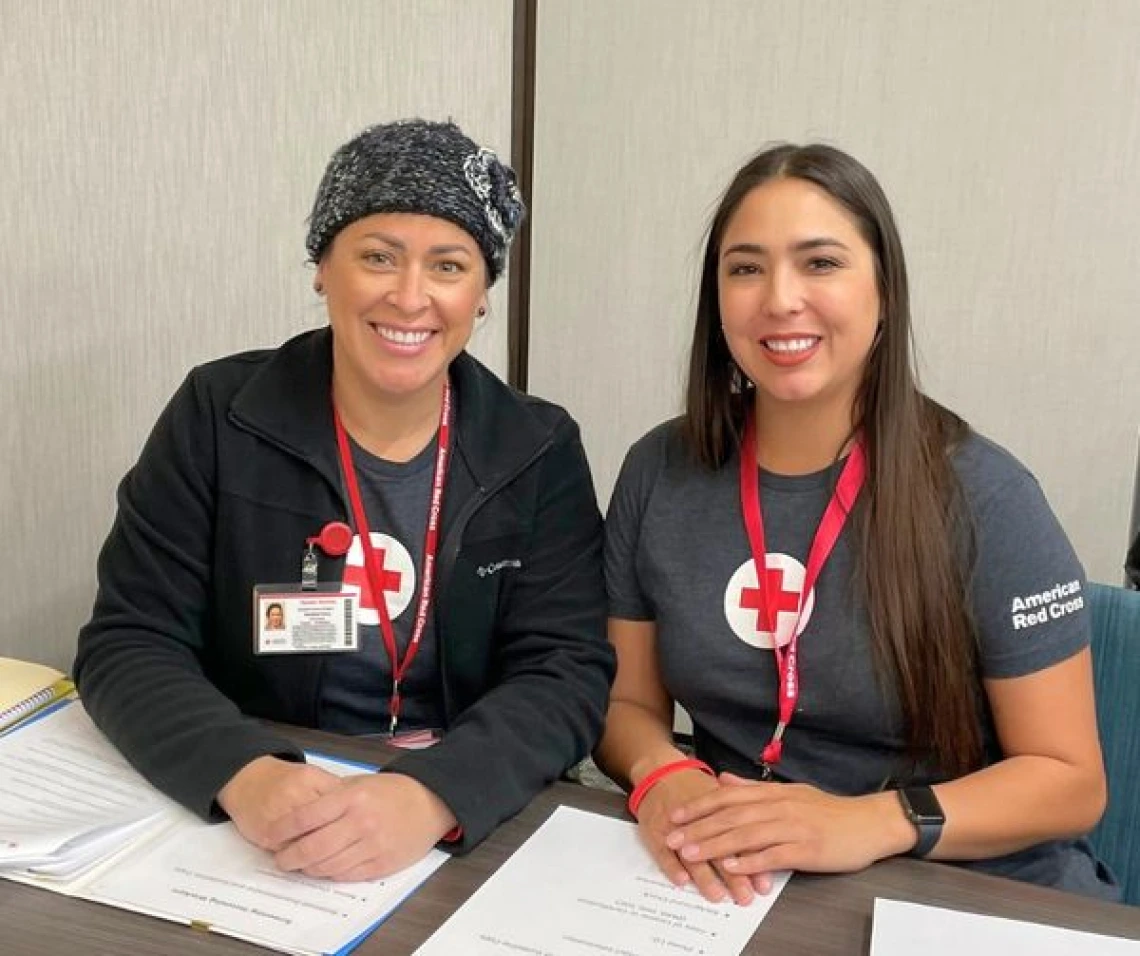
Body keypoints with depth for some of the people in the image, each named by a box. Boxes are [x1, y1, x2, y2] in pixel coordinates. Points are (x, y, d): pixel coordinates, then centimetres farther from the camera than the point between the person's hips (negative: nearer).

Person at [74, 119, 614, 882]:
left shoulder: (540, 452, -1)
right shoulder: (218, 418, -2)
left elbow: (567, 675, -8)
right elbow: (128, 645, -5)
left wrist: (432, 797, -27)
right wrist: (243, 774, -25)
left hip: (471, 841, 0)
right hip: (249, 837, 1)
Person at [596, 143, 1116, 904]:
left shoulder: (983, 497, -10)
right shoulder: (658, 475, -1)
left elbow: (1070, 779, -7)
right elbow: (627, 703, 6)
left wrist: (874, 823, -23)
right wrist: (663, 776, -16)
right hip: (736, 890, 3)